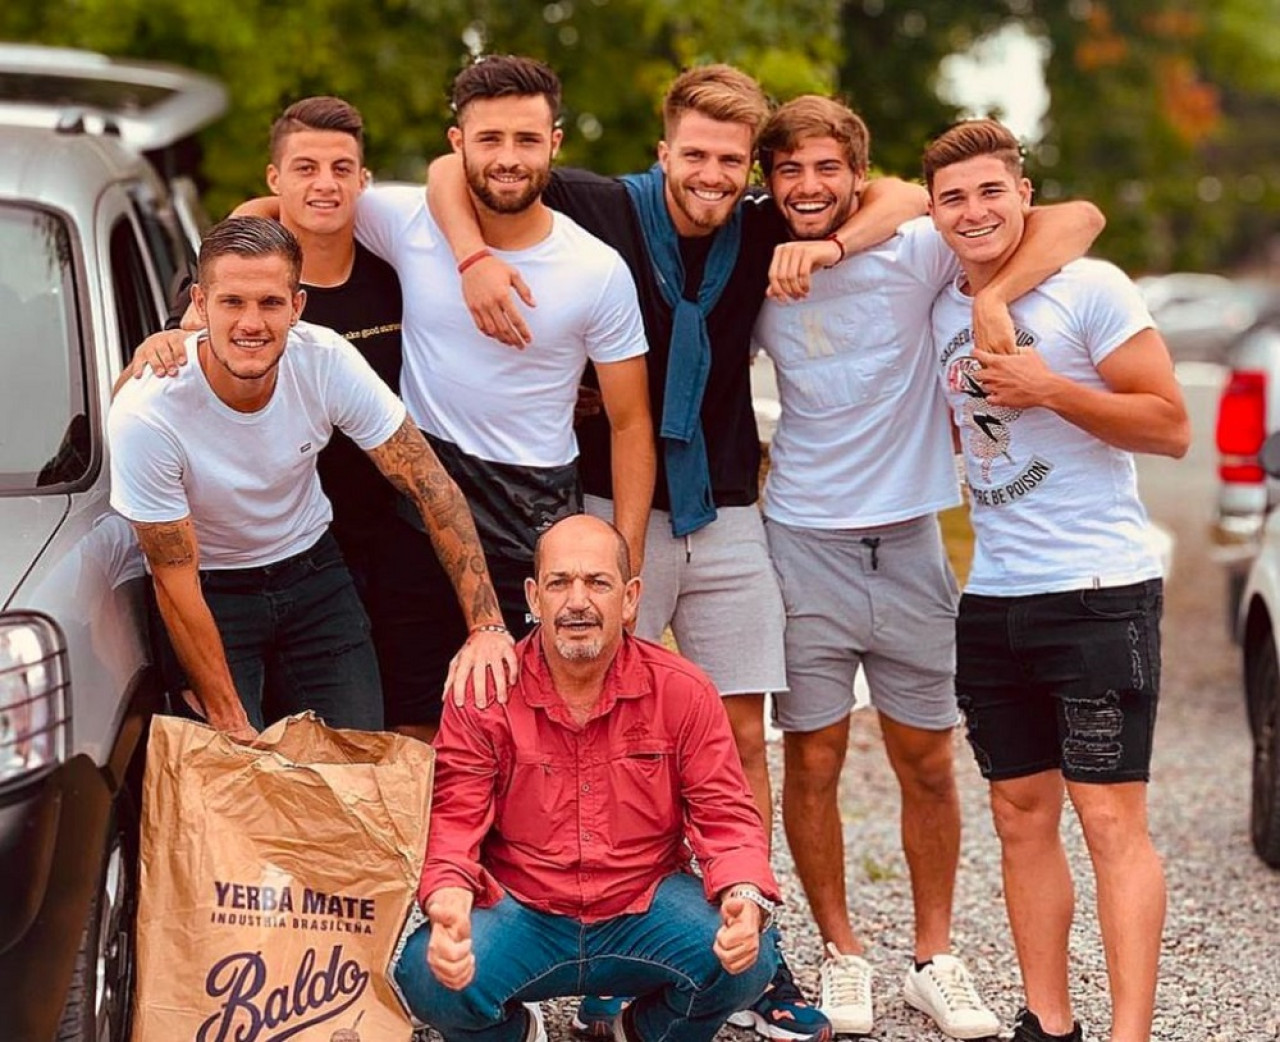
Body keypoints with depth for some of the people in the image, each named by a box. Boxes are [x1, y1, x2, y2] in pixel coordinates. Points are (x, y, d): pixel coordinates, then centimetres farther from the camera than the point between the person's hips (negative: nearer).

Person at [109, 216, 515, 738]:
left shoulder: (326, 360, -21)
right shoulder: (145, 416, -29)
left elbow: (430, 485, -15)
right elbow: (176, 586, -21)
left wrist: (487, 625, -22)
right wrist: (230, 725, -20)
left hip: (310, 572, 3)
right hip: (210, 591, -3)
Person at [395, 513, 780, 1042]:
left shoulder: (683, 691, -3)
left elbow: (723, 815, -4)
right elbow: (454, 820, -10)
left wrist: (746, 897, -27)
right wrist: (448, 900, -33)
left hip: (646, 908, 1)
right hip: (520, 912, -1)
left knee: (745, 960, -27)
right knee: (429, 974, -30)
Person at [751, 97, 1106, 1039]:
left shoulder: (915, 253, -7)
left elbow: (1077, 219, -15)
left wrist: (991, 299, -28)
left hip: (909, 539, -1)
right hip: (804, 542, 1)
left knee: (927, 761, 7)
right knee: (814, 760, 3)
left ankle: (935, 959, 21)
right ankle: (843, 956, 18)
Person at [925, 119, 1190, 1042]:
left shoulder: (1089, 289, -7)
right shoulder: (942, 311, 11)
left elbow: (1172, 429, -9)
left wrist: (1047, 389, -17)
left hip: (1099, 590, -6)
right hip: (993, 598, 7)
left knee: (1111, 818, -8)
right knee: (1021, 813, 8)